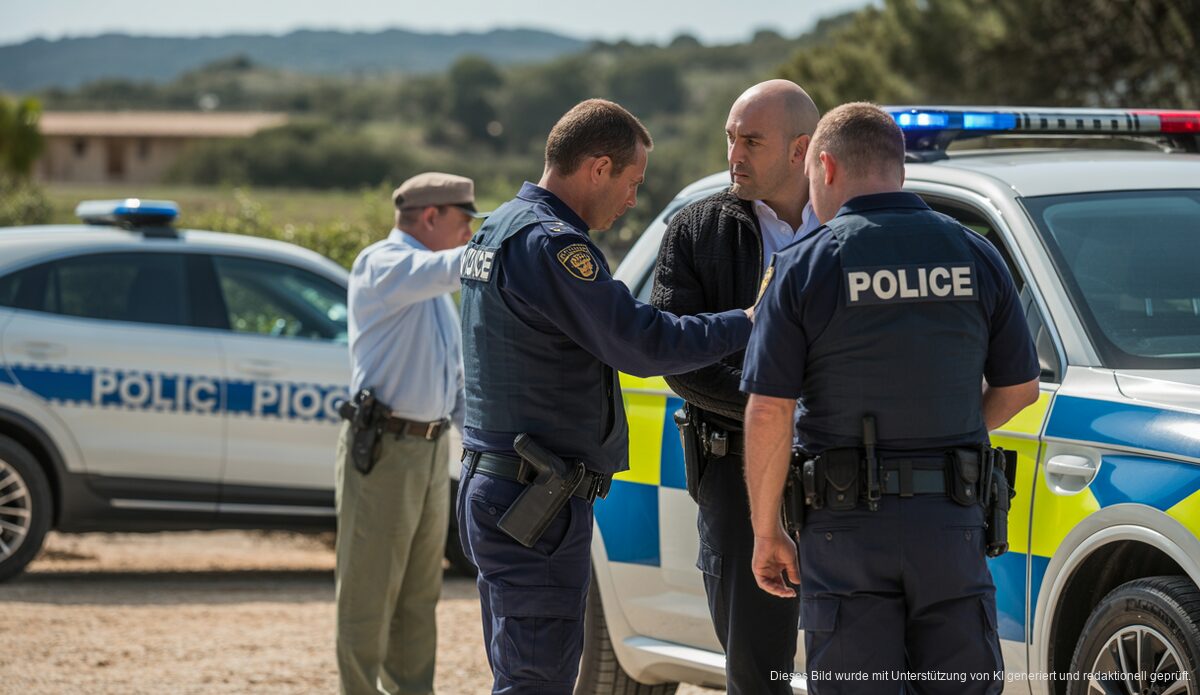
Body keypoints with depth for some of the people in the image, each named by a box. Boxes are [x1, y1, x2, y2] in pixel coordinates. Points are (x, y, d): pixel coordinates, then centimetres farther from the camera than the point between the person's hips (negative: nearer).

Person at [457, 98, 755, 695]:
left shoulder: (497, 231, 15)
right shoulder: (549, 243, -18)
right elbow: (643, 343, -21)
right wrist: (750, 323, -12)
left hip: (490, 483, 11)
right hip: (536, 503, -11)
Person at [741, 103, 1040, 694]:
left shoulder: (806, 266, -6)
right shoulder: (974, 256, 4)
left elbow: (769, 412, -9)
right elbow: (1020, 387, 11)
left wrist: (766, 534, -1)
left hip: (847, 526, -3)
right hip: (951, 519, 3)